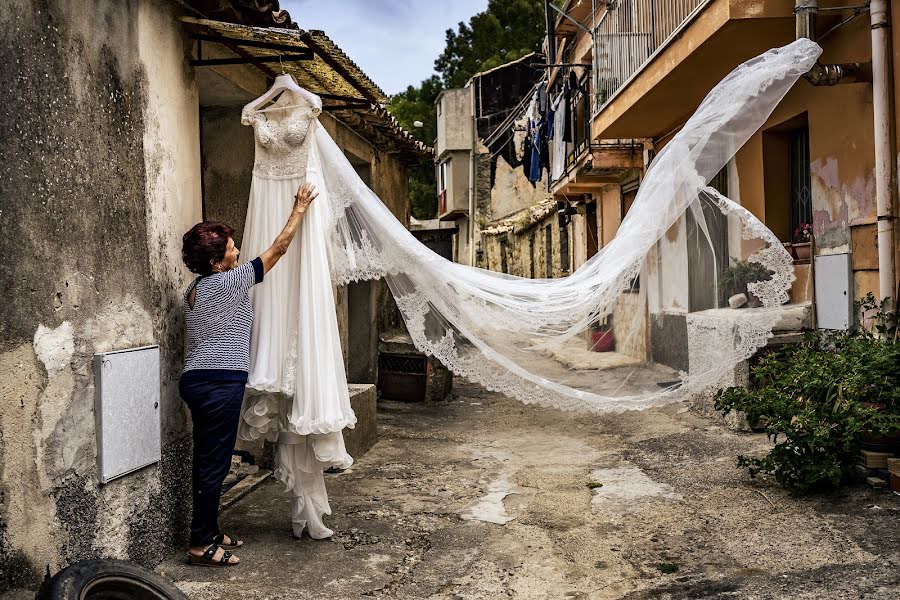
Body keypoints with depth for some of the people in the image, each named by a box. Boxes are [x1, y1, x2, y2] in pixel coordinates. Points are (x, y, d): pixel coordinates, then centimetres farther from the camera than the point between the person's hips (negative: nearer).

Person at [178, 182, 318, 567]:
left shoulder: (195, 289, 15)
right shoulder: (229, 282, -10)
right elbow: (278, 249, -4)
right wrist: (299, 209, 5)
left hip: (196, 379, 9)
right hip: (220, 383, -9)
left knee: (208, 461, 14)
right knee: (213, 463, -2)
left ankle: (209, 533, 24)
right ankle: (201, 545, 5)